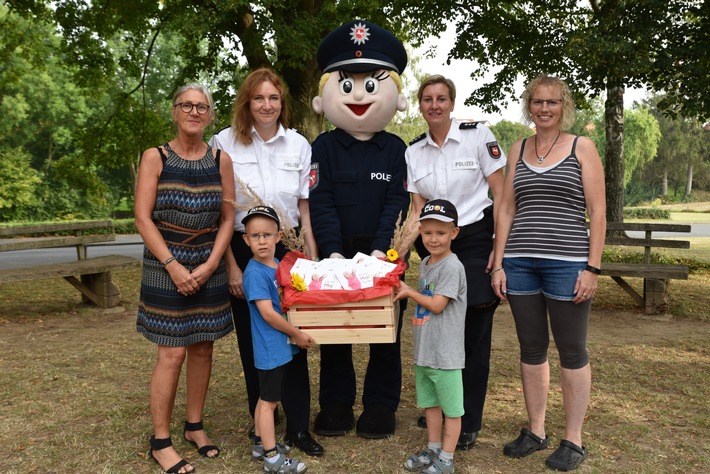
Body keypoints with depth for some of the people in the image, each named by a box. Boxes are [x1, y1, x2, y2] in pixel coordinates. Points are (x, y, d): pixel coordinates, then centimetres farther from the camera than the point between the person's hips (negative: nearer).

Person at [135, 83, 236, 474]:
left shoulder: (221, 160, 5)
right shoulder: (155, 158, -2)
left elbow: (227, 218, 4)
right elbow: (143, 219, -7)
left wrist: (209, 265, -8)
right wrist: (173, 266, -14)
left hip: (209, 269, 3)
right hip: (166, 268, -3)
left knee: (203, 348, 9)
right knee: (172, 353, -3)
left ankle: (194, 425, 27)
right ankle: (160, 442, 13)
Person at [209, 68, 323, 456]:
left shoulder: (299, 144, 5)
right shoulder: (225, 143, -2)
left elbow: (305, 206, 8)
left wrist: (312, 257, 4)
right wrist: (231, 265, -7)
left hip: (288, 248, 2)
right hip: (243, 249, -1)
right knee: (253, 340, 8)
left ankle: (298, 427, 15)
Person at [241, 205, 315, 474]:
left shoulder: (280, 265, 5)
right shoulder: (255, 273, -19)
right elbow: (268, 313, -22)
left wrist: (296, 335, 7)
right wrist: (297, 334, -14)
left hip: (284, 346, 8)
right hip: (270, 349, -8)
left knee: (267, 398, 20)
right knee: (268, 401, 4)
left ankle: (261, 442, 35)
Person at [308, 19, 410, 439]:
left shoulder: (395, 148, 2)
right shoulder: (325, 147, 2)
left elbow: (397, 203, -5)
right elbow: (321, 203, -5)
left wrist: (380, 250, -17)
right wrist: (333, 251, -16)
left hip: (383, 255, 0)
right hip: (337, 254, 0)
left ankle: (381, 407, 23)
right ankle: (336, 405, 24)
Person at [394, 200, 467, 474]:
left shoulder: (452, 267, -16)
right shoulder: (425, 263, 10)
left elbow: (437, 305, -19)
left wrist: (408, 292, -9)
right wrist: (407, 294, -1)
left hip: (445, 353, -8)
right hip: (423, 350, 8)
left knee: (451, 407, 7)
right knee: (430, 403, 20)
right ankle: (433, 450, 35)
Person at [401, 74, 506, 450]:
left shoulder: (478, 136, -5)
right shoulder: (413, 151, 5)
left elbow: (501, 196, -5)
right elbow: (417, 210, 2)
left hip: (475, 240, -3)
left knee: (473, 334, -1)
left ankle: (468, 423, 13)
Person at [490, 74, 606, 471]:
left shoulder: (582, 148, 3)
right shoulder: (518, 150, 13)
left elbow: (598, 212, -1)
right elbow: (506, 209, 11)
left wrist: (592, 267, -9)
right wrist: (498, 263, 4)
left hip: (566, 263, -3)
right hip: (520, 263, 4)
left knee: (572, 351, 5)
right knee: (531, 349, 11)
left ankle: (573, 440, 19)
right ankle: (536, 431, 26)